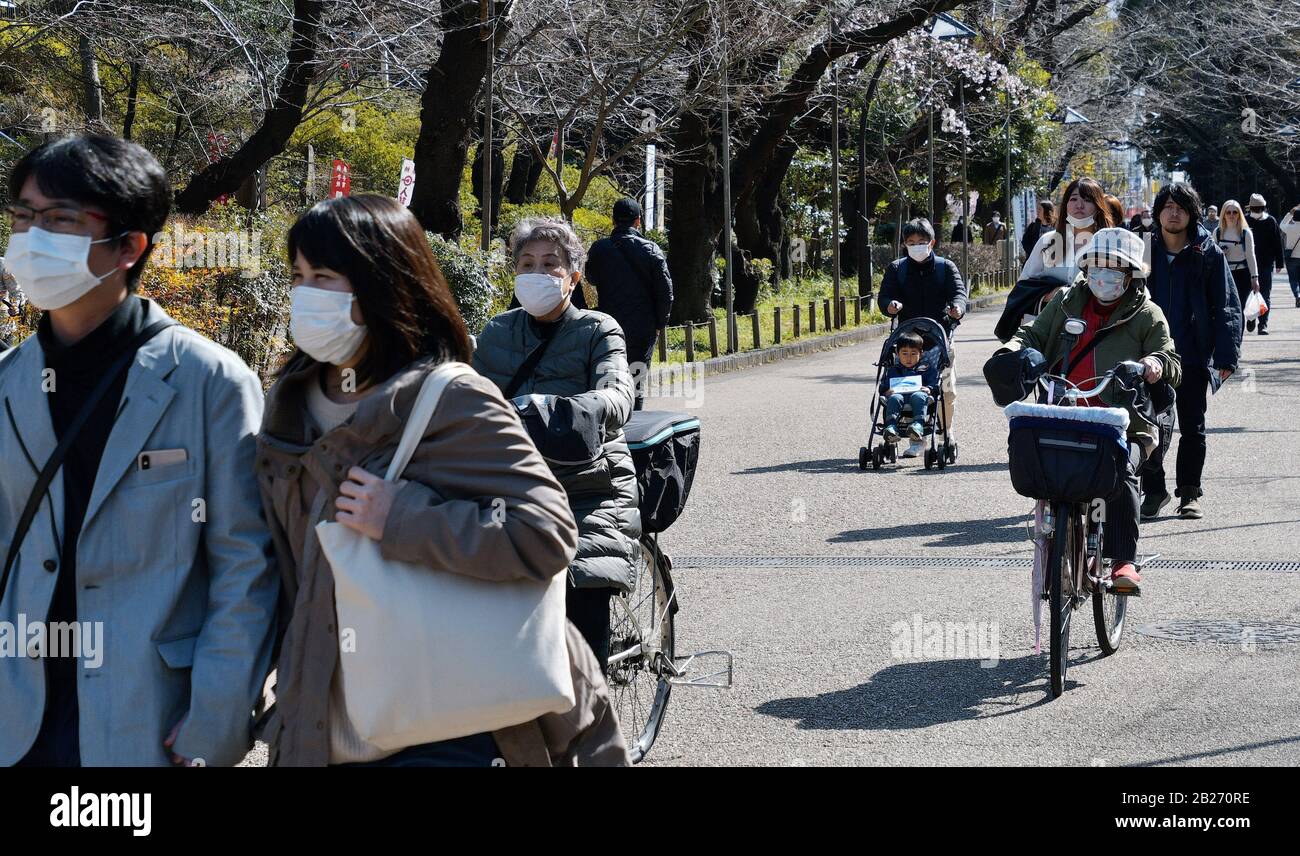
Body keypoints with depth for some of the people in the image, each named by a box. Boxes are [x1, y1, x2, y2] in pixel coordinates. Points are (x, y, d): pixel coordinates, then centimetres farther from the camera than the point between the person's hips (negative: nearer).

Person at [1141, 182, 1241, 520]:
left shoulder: (1208, 254, -2)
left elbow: (1227, 307, -1)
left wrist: (1226, 356, -8)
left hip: (1192, 356, -1)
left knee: (1192, 428, 6)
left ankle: (1189, 493, 17)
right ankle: (1153, 490, 17)